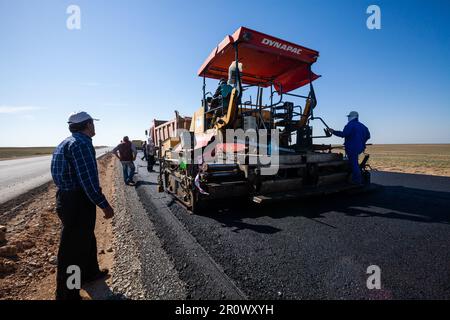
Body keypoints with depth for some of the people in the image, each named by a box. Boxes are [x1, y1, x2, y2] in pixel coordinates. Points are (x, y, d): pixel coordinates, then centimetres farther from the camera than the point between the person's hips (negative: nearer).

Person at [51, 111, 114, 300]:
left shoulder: (66, 143, 15)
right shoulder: (82, 143, -18)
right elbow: (88, 179, -24)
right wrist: (104, 205, -19)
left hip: (66, 198, 11)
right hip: (78, 202, -11)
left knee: (86, 238, 25)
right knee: (74, 248, 2)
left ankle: (90, 273, 45)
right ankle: (67, 294, 19)